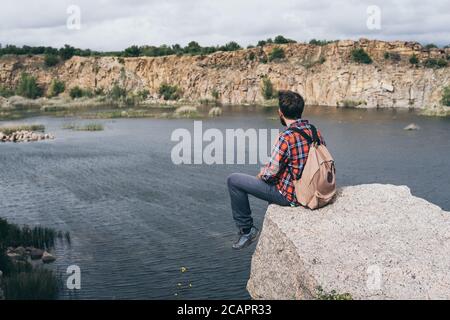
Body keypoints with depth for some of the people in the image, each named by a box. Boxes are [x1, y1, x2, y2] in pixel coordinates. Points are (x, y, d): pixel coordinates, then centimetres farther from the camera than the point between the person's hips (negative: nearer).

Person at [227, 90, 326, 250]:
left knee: (233, 180, -1)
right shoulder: (316, 132, -2)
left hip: (289, 195, -8)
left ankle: (247, 229, 10)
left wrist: (260, 175, 1)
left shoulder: (286, 138, -26)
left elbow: (270, 174, -23)